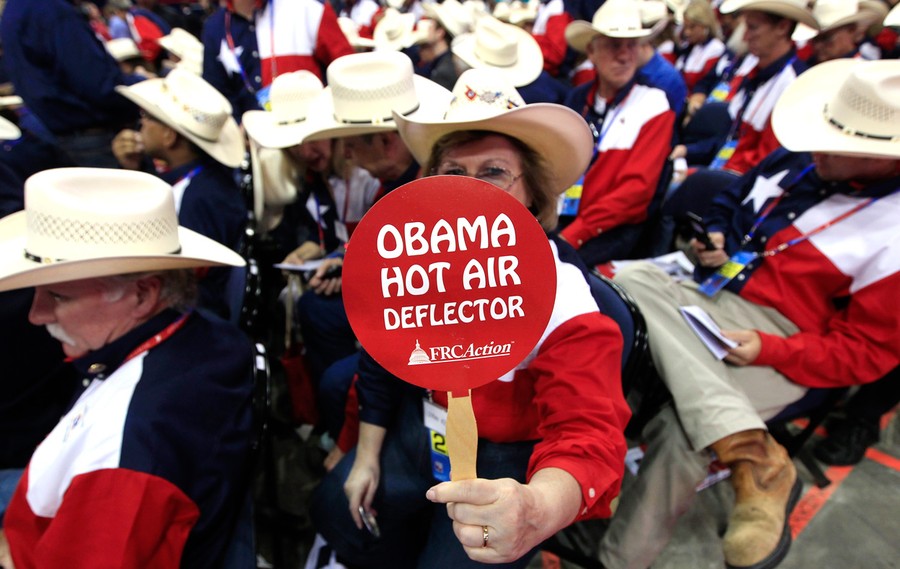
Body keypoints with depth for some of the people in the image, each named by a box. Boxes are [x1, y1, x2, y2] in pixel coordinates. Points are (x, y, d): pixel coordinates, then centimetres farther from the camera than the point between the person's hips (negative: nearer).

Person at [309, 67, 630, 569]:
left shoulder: (566, 301, -29)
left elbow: (587, 437, -39)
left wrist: (536, 511, -62)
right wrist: (367, 456, 6)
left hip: (507, 460, -4)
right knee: (335, 512, 10)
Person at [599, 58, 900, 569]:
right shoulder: (798, 160, 7)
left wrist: (769, 350, -22)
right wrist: (713, 241, 1)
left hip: (780, 343, -6)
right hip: (714, 292, 7)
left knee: (680, 432, -32)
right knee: (631, 280, -27)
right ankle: (757, 458, -32)